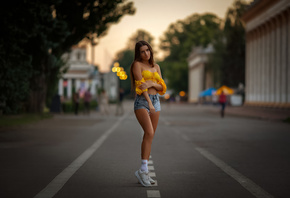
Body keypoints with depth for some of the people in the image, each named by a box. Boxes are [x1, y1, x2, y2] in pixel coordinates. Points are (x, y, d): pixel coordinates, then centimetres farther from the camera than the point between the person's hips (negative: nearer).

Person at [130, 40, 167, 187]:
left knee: (149, 137, 3)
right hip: (142, 101, -6)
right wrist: (149, 103, -19)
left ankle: (143, 173, 7)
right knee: (149, 133, -23)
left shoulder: (156, 67, 17)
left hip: (155, 101, 6)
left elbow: (162, 87, 10)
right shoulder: (137, 65, -1)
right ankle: (143, 170, -21)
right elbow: (140, 84, -11)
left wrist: (152, 83, -12)